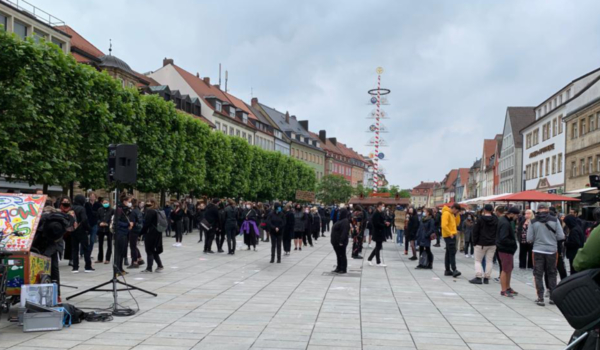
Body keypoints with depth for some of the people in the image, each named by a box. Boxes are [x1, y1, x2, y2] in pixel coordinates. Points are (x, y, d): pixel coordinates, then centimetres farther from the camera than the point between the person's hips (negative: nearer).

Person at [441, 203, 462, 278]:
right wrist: (450, 234, -20)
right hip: (449, 236, -10)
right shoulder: (446, 213, -14)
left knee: (448, 253, 10)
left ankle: (447, 270, 13)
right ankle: (454, 270, -16)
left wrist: (457, 215, 6)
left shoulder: (452, 214, 16)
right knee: (452, 253, -13)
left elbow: (457, 223, 17)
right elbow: (444, 225, -22)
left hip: (452, 235, 10)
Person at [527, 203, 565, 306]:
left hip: (538, 250, -1)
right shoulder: (554, 220, -5)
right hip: (552, 250, 1)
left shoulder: (533, 222, -6)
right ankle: (553, 297, 18)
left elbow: (529, 239, -6)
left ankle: (540, 298, 5)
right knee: (552, 274, 14)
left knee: (538, 275, 6)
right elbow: (561, 236, -5)